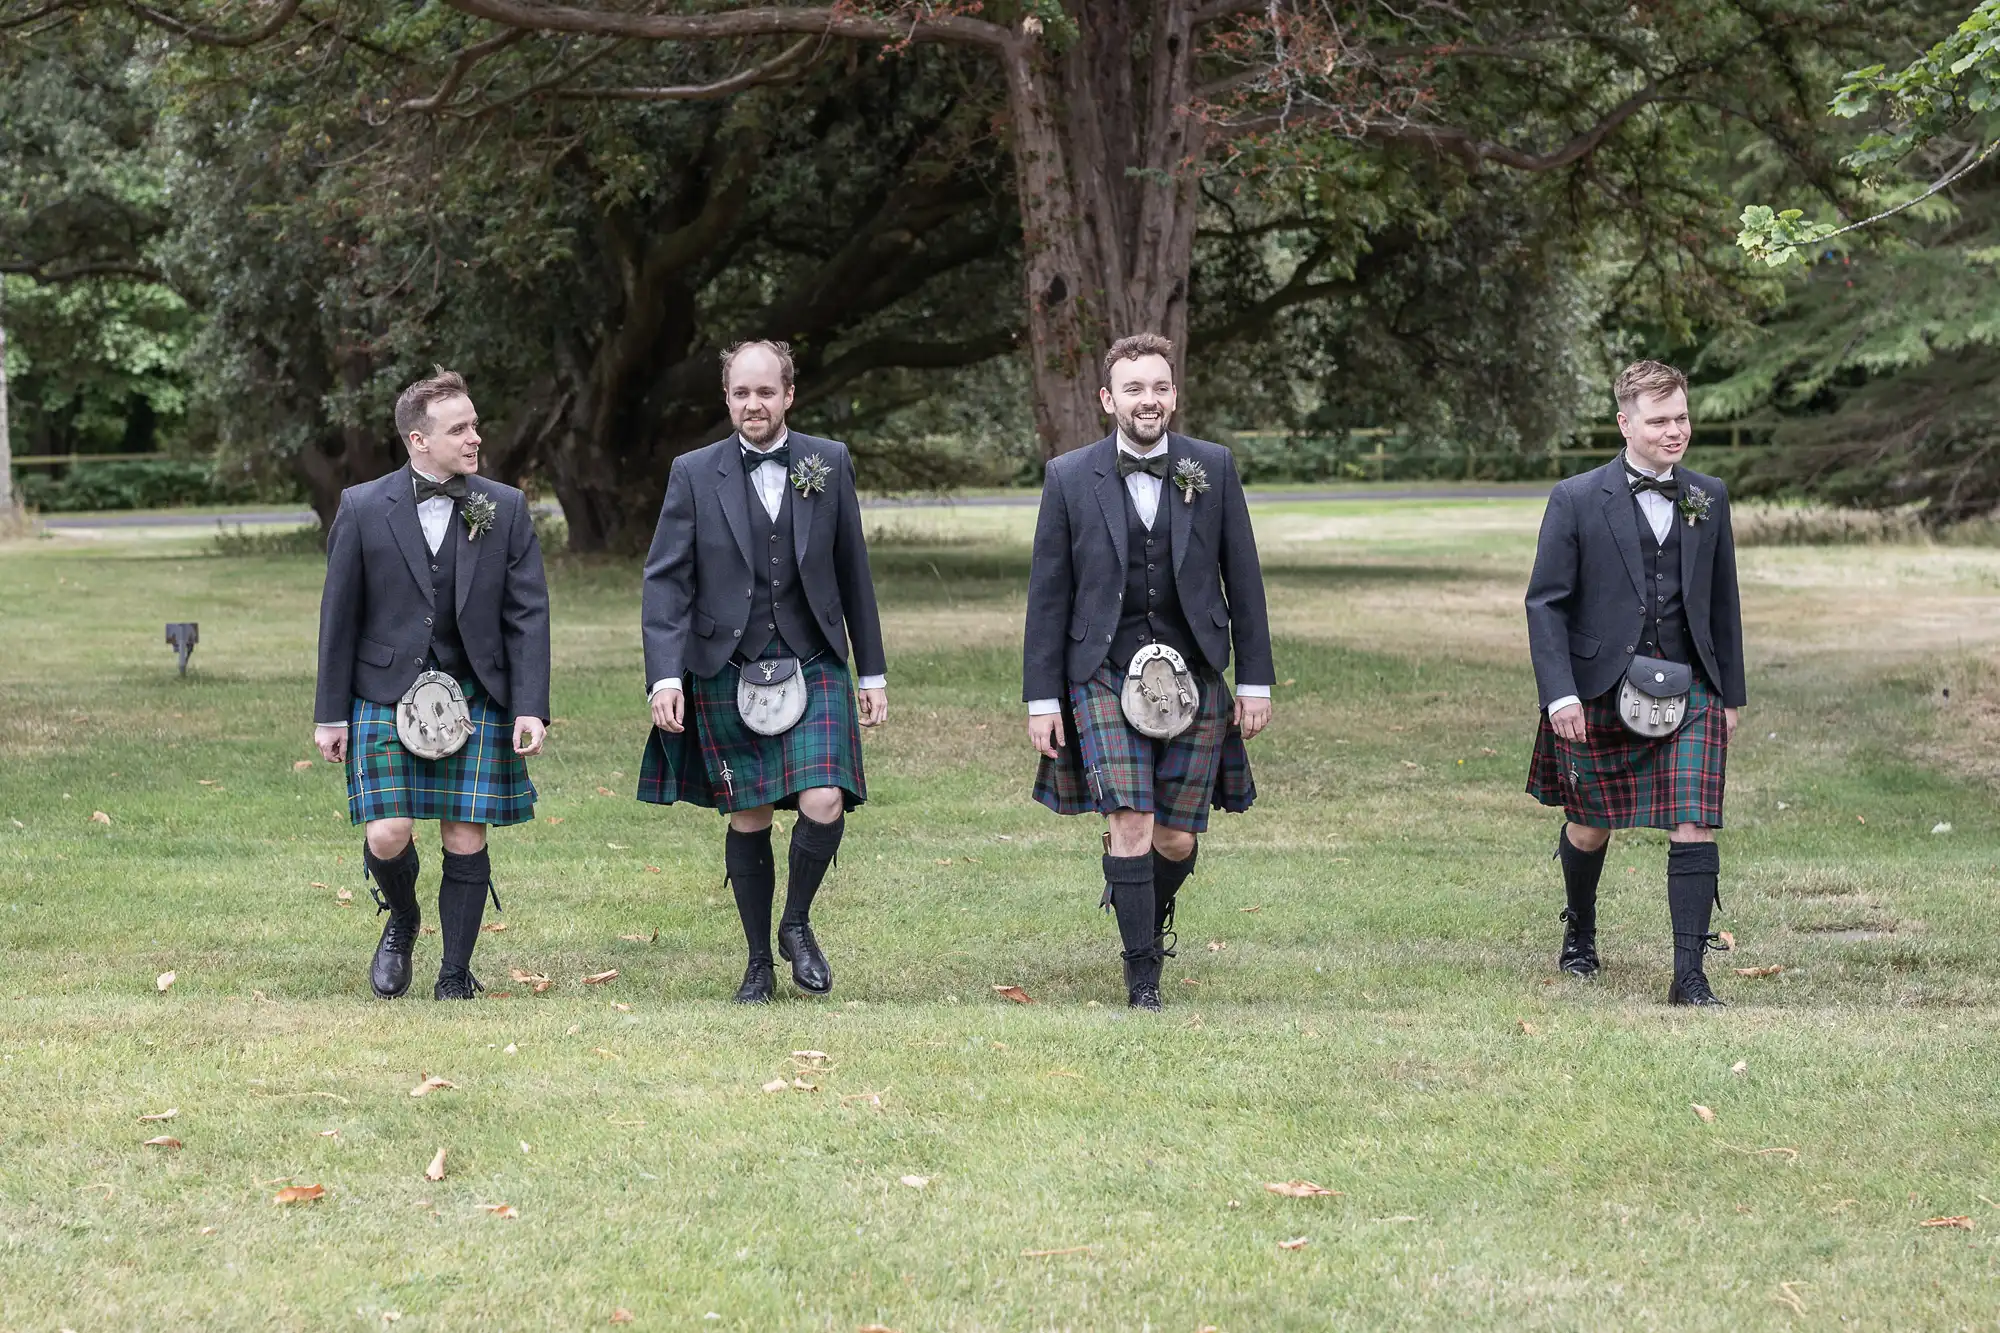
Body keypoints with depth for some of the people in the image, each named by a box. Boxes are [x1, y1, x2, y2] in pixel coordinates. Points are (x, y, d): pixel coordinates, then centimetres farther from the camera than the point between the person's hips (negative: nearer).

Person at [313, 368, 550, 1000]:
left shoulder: (506, 508, 4)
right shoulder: (363, 508, 0)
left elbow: (529, 614, 3)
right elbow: (339, 616, 5)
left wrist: (531, 707, -5)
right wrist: (331, 712, 4)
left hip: (475, 698, 1)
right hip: (387, 694, -1)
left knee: (466, 840, -1)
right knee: (387, 836, -9)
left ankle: (456, 976, 12)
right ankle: (401, 920, 24)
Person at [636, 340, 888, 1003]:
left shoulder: (830, 463, 4)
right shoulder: (694, 474, 0)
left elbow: (853, 572, 9)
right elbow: (665, 582, -2)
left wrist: (873, 672, 9)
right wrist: (665, 676, -13)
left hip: (813, 669, 0)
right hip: (727, 675, 0)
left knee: (823, 807, -15)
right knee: (747, 821, 6)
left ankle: (797, 924, 12)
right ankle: (759, 961, 22)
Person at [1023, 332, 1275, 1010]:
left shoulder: (1213, 467, 5)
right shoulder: (1069, 478, 1)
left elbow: (1243, 580, 8)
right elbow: (1048, 594, 4)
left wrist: (1255, 680, 5)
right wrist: (1042, 697, 0)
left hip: (1193, 676, 2)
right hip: (1106, 674, -2)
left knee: (1177, 839, 4)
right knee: (1131, 824, -13)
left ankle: (1148, 914, 37)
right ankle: (1142, 974, -2)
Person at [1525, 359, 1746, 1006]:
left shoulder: (1709, 498, 8)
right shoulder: (1577, 500, -4)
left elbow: (1722, 602, 15)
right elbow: (1546, 603, -4)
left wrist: (1730, 694, 15)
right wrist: (1560, 693, -13)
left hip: (1689, 691, 2)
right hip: (1602, 692, -2)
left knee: (1694, 830, -10)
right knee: (1590, 827, 13)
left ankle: (1689, 976, -6)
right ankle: (1580, 931, 42)